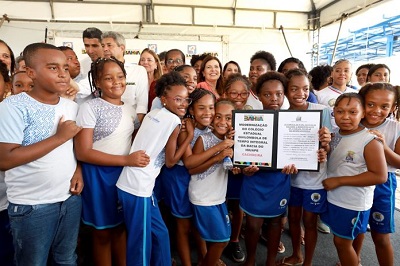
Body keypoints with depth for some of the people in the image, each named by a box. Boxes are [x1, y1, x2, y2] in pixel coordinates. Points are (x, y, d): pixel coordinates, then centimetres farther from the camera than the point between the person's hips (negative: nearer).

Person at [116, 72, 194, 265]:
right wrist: (190, 135, -2)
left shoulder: (153, 114, 11)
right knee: (141, 243, 7)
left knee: (160, 234, 20)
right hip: (137, 188, -9)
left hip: (129, 183, 9)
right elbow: (170, 161, -6)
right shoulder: (174, 120, -12)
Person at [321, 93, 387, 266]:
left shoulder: (370, 141, -22)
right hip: (333, 197, 6)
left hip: (353, 203, -6)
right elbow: (328, 160, 13)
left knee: (342, 242, 8)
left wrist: (339, 180, -23)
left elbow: (380, 176, -25)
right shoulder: (334, 133, -2)